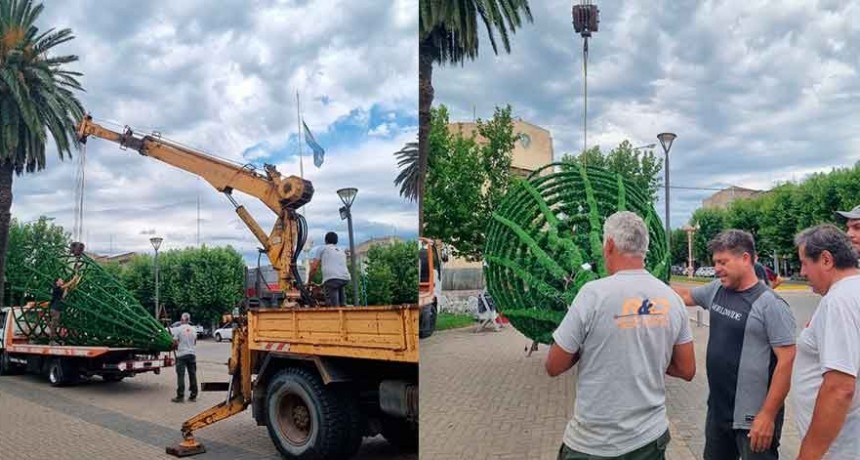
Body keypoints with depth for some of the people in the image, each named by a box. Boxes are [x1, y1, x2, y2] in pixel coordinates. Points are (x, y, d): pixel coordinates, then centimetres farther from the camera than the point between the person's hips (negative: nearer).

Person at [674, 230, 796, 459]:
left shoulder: (770, 304, -17)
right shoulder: (716, 290, 3)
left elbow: (787, 361, -19)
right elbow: (685, 295, 22)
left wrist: (768, 415, -21)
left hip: (753, 418, -7)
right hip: (717, 411, 7)